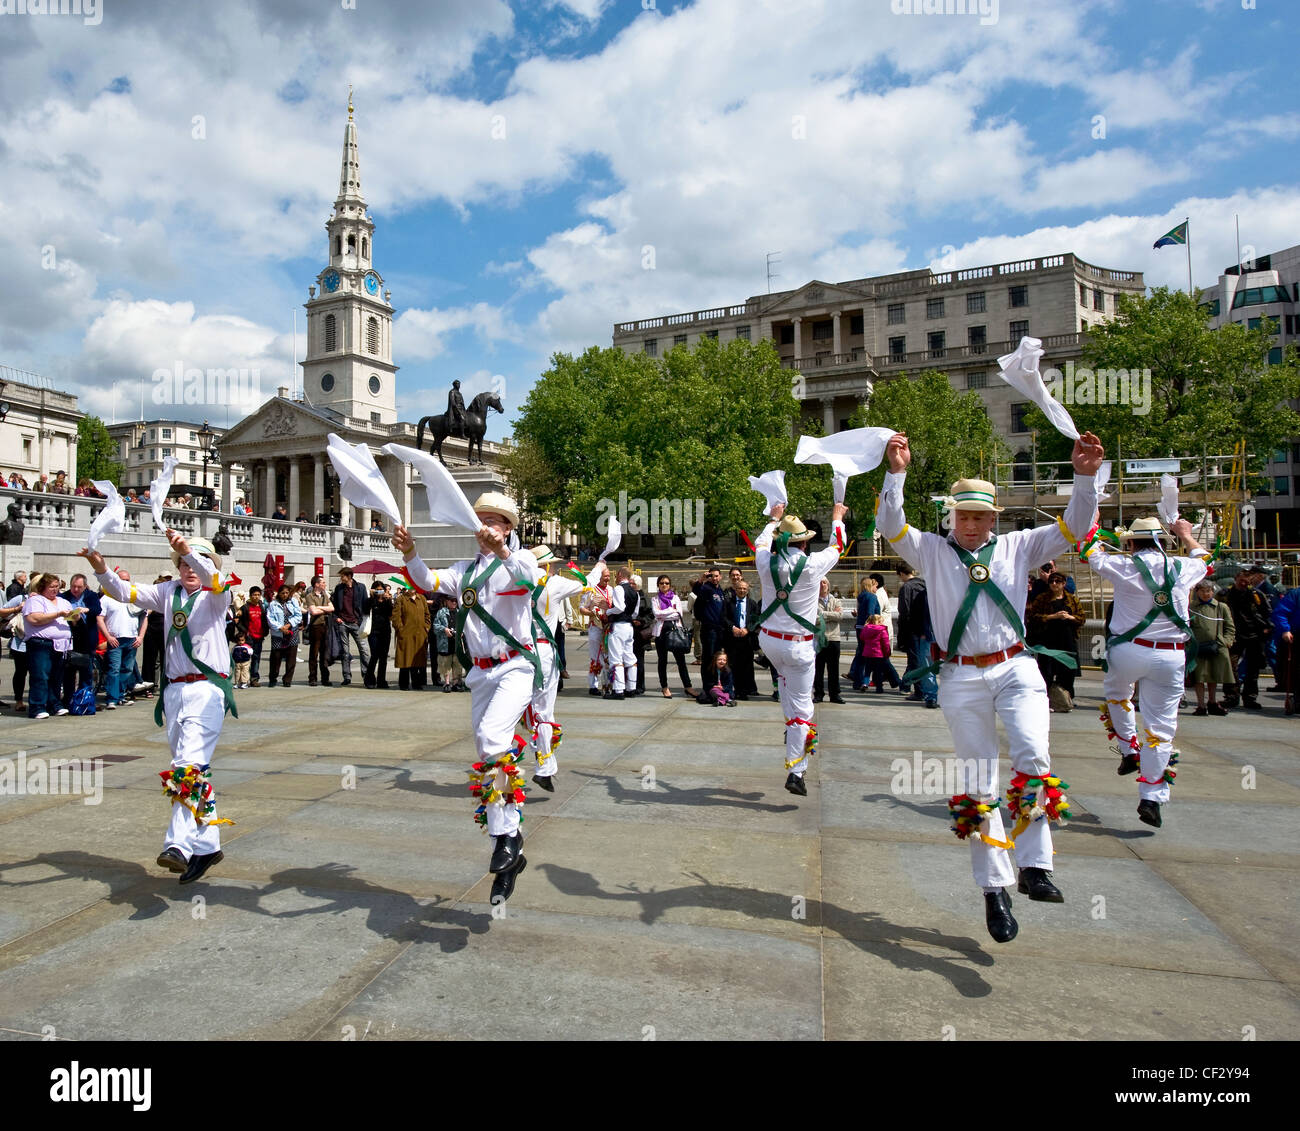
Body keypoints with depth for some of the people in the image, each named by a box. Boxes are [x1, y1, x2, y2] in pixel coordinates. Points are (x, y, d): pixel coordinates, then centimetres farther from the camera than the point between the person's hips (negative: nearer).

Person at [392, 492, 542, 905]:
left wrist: (503, 551, -41)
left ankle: (507, 833, -17)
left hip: (515, 668, -6)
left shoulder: (520, 560, 0)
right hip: (481, 673, 6)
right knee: (487, 763, 7)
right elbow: (430, 581, 0)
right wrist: (410, 554, -19)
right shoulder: (465, 569, 16)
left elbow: (528, 578, -23)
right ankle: (509, 857, 18)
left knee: (491, 736, -30)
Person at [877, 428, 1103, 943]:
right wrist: (897, 473, -19)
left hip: (1015, 668, 1)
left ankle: (1034, 868, -15)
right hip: (962, 678, -1)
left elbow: (1074, 528, 7)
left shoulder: (1016, 547, 11)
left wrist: (1085, 477, -8)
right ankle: (993, 890, 12)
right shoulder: (932, 551, 6)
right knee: (977, 786, 3)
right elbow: (890, 527, -7)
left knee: (1033, 758, -22)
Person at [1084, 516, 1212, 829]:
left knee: (1115, 693, 31)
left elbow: (1091, 553, 14)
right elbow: (1203, 559, 28)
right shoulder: (1182, 568, 2)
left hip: (1127, 651, -1)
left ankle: (1129, 751, 25)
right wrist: (1186, 535, 45)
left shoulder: (1123, 566, -6)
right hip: (1171, 656, 2)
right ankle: (1151, 798, 4)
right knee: (1161, 726, 4)